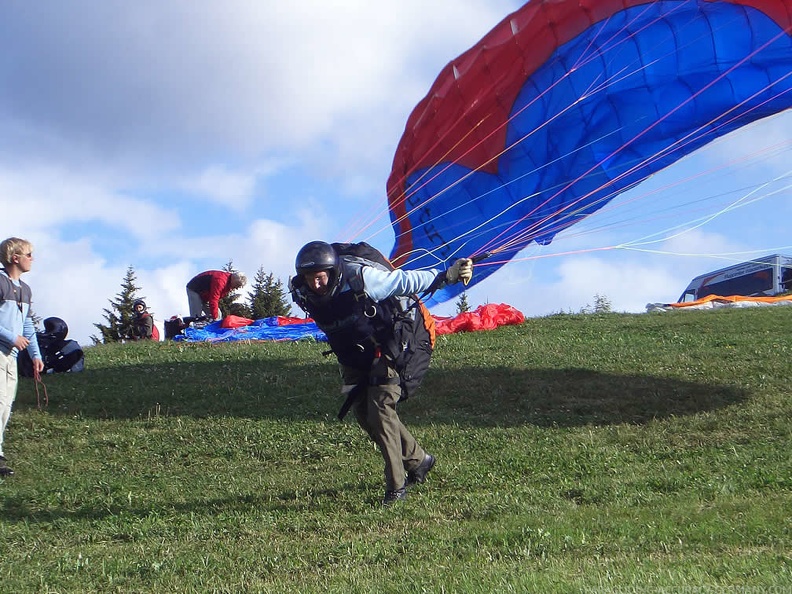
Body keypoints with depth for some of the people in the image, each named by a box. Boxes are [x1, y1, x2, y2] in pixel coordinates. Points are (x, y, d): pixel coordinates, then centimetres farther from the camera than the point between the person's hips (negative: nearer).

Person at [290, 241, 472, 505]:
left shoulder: (361, 278, -31)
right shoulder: (302, 294, -15)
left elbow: (406, 281, -20)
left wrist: (449, 275, -20)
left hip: (383, 352, -6)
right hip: (352, 362, 6)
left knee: (380, 415, -15)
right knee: (365, 417, 9)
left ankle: (396, 486, -6)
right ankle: (418, 459, 28)